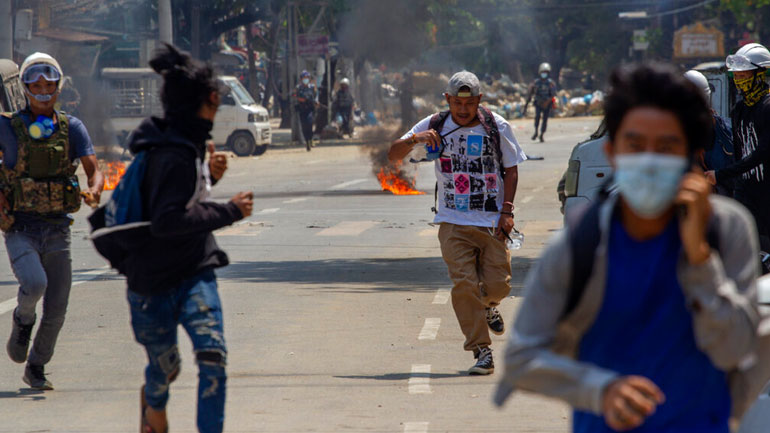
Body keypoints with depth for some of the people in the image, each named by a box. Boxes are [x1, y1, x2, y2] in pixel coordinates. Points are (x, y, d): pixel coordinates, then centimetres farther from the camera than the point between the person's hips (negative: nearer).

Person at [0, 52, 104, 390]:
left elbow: (94, 170, -5)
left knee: (57, 308, 2)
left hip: (57, 229, 3)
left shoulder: (72, 128, 3)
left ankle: (36, 369, 24)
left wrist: (94, 191, -27)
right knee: (35, 284, -29)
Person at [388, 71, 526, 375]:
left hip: (492, 222, 0)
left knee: (497, 285, -3)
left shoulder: (496, 127, 2)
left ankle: (488, 305, 36)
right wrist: (414, 139, -21)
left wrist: (507, 210, -4)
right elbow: (393, 155, 1)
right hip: (453, 223, 0)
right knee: (464, 284, -13)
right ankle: (482, 351, -6)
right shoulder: (435, 127, 2)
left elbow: (511, 168, 8)